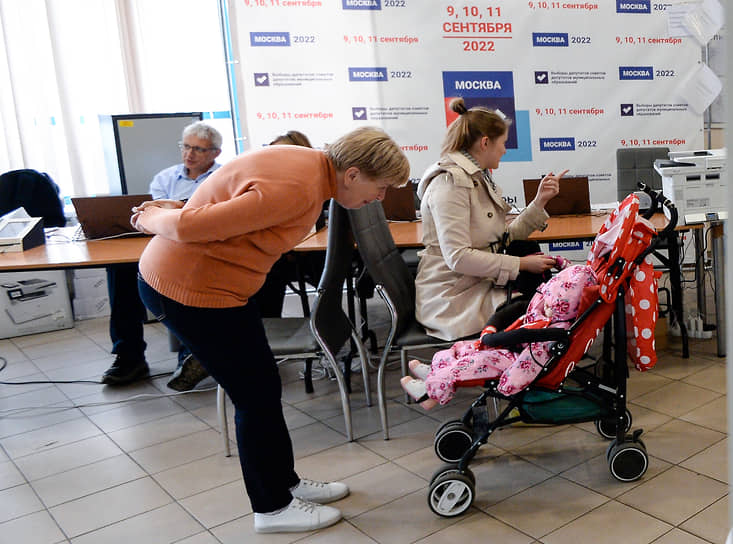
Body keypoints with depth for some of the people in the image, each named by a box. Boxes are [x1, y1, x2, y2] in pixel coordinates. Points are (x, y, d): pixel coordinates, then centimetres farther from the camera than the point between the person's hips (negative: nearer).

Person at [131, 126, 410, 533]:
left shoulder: (313, 165, 4)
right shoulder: (295, 189, -28)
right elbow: (192, 227, -25)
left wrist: (167, 214, 6)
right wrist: (149, 220, -7)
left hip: (216, 282, 9)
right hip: (188, 289, -9)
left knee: (263, 389, 16)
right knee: (257, 396, 1)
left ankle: (284, 482, 33)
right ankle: (272, 507, 20)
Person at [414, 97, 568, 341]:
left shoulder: (479, 178, 15)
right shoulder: (451, 181, -15)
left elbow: (505, 237, 12)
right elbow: (457, 257, -23)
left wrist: (539, 202, 5)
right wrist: (521, 264, -19)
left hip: (480, 283, 9)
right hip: (454, 299, -9)